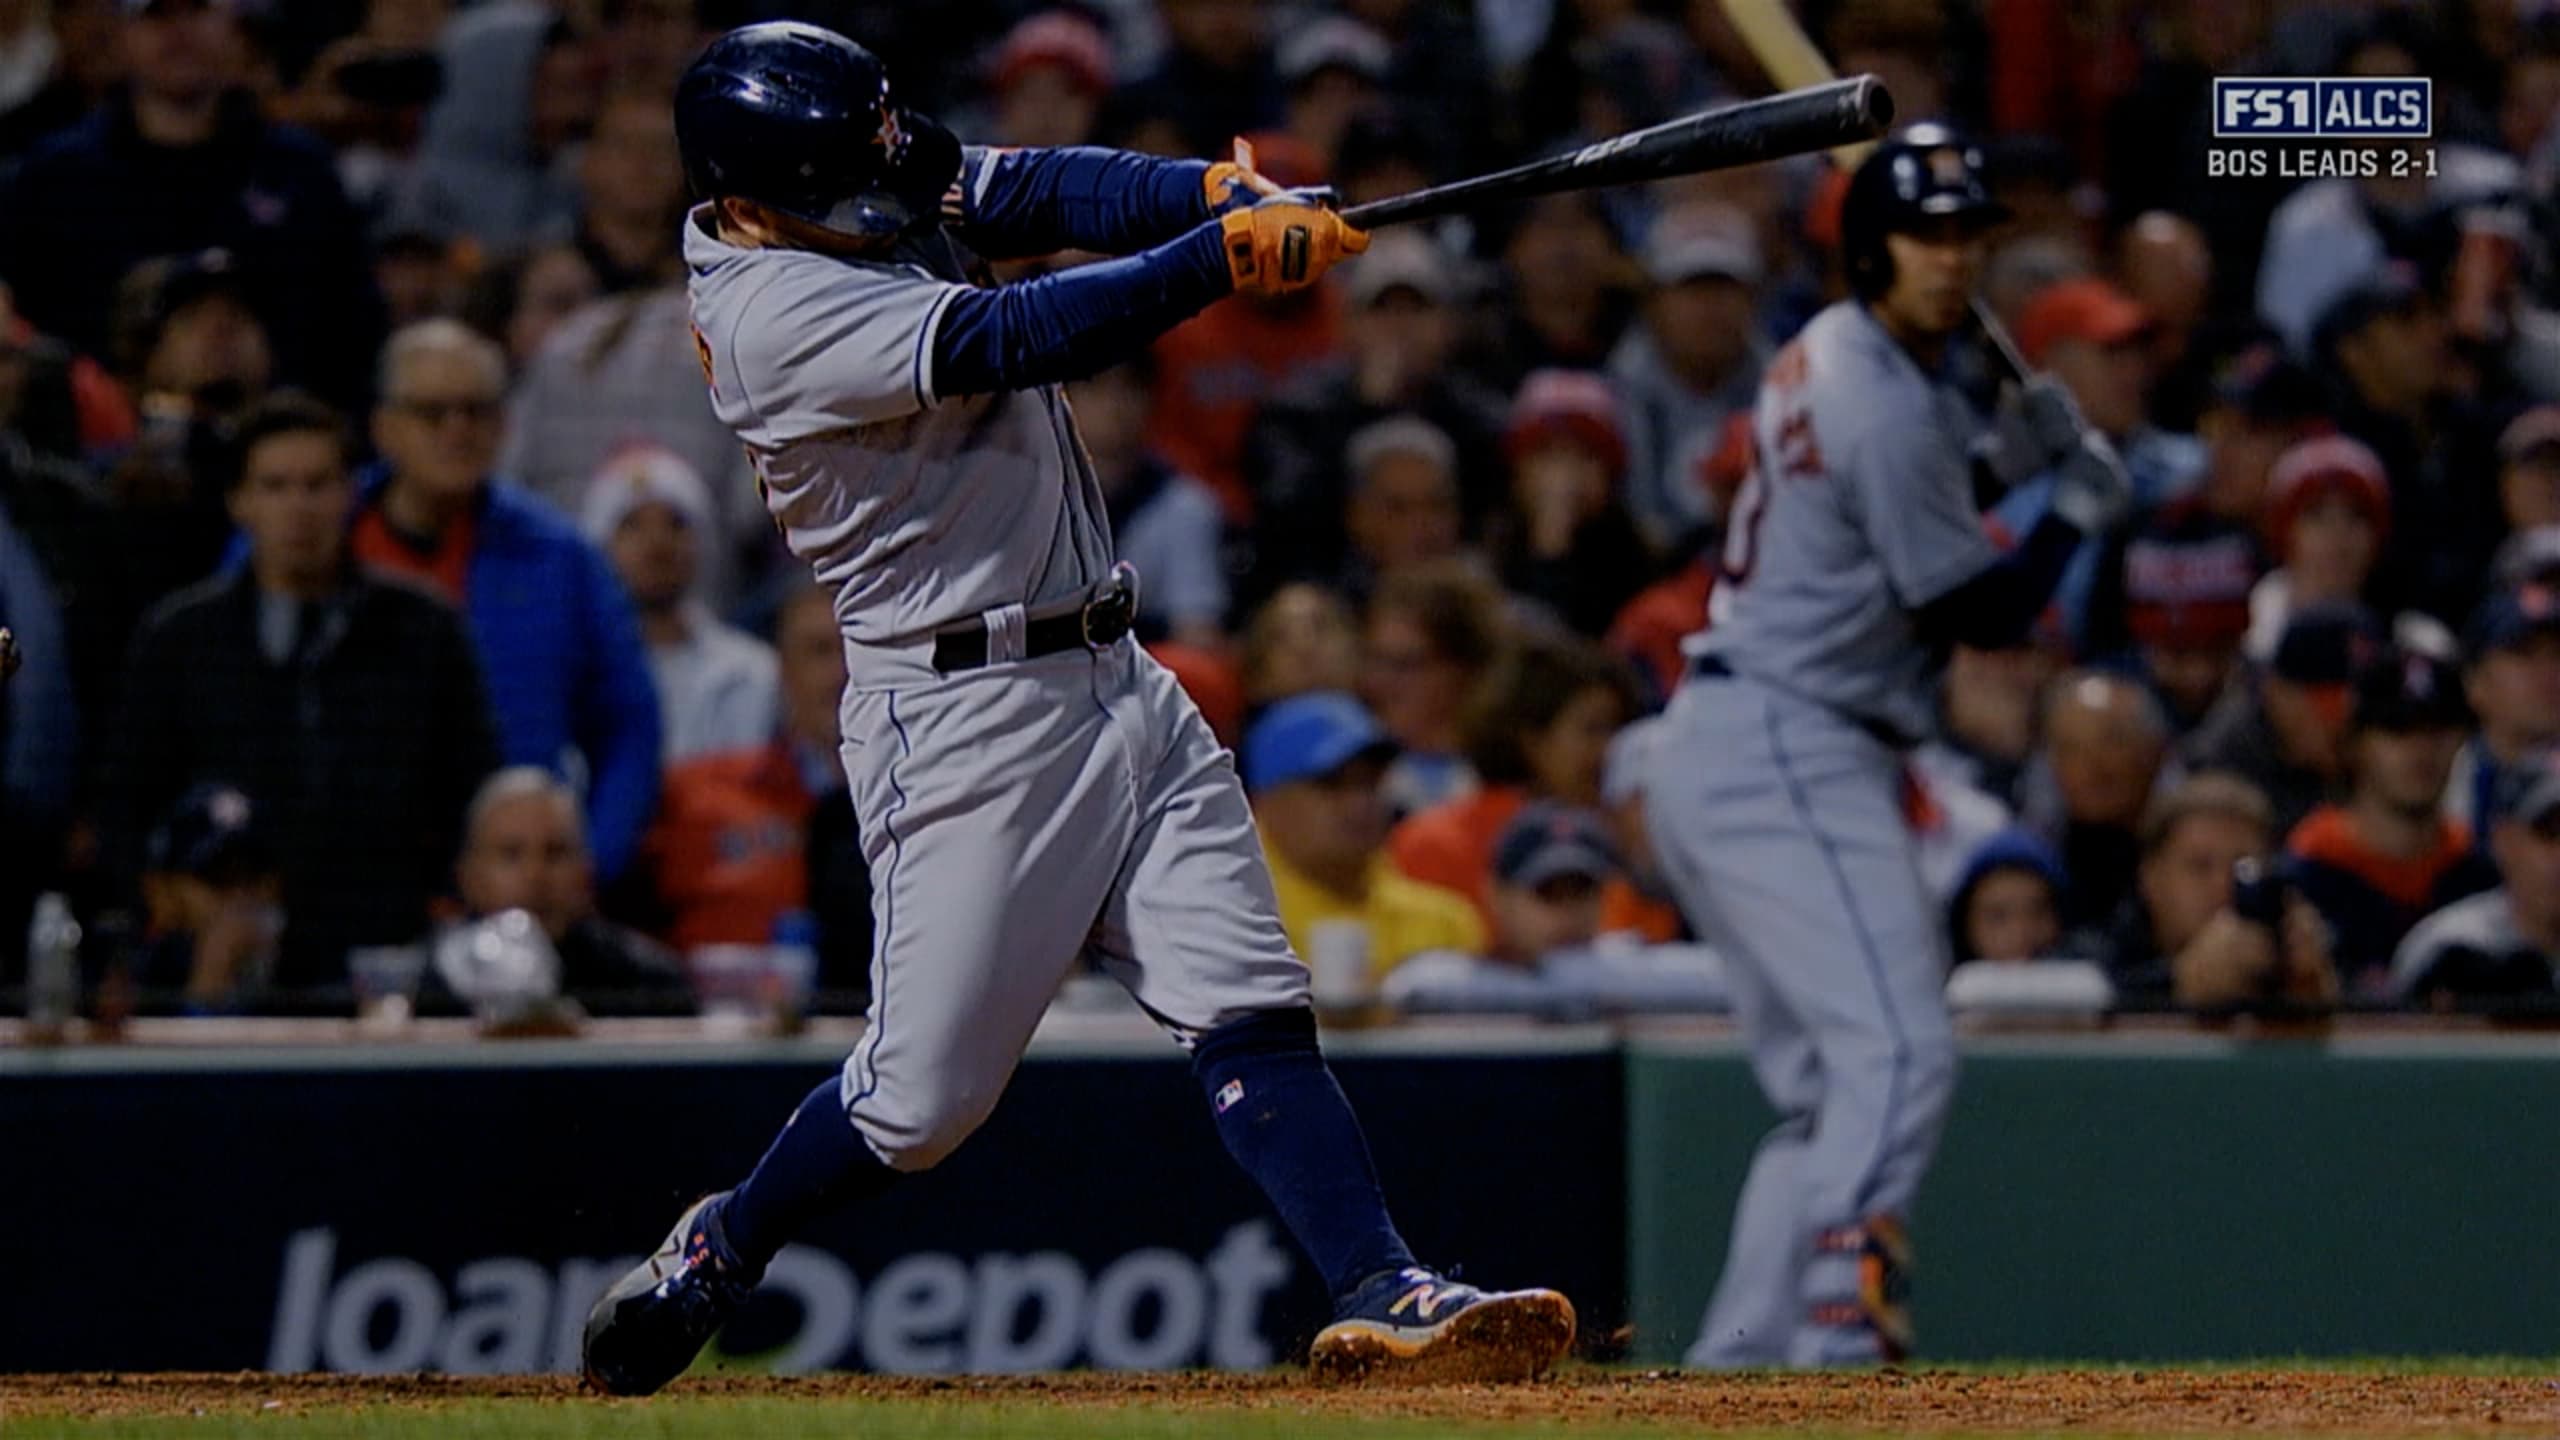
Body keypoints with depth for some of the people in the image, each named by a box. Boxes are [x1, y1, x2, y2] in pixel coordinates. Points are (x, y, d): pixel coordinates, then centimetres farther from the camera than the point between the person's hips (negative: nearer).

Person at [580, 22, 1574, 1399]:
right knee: (926, 1095, -1)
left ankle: (1379, 1295, -9)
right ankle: (716, 1254, 23)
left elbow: (1042, 192, 1)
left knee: (1250, 1011, -3)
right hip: (961, 714, -8)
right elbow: (1019, 338, -28)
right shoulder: (775, 314, -21)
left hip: (1112, 683, 8)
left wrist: (1221, 190, -18)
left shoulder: (868, 201, 6)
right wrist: (1227, 252, -29)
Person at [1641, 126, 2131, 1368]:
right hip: (1788, 758, -11)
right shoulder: (1888, 410, -16)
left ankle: (1735, 1363, 12)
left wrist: (2025, 455, 10)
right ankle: (1833, 1337, -28)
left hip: (1718, 752, 11)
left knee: (1828, 1083, 14)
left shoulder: (1826, 356, 13)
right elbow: (1979, 614, -13)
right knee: (1897, 1052, -19)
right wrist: (2078, 509, 1)